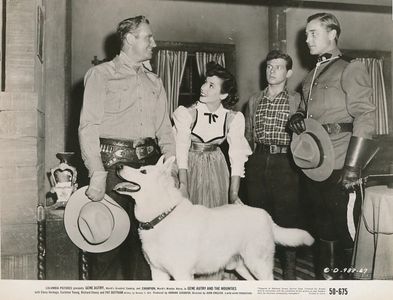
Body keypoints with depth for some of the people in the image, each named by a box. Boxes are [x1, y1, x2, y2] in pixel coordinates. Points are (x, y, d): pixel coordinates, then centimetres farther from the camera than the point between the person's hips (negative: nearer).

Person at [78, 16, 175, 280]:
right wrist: (97, 173, -17)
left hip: (148, 162, 5)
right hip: (113, 160, -5)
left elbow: (165, 129, 15)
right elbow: (89, 126, -8)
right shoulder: (101, 75, 0)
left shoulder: (154, 82, 17)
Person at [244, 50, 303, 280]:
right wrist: (252, 157, 8)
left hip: (285, 163, -3)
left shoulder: (296, 100, 4)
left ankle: (290, 271, 14)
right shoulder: (254, 101, 14)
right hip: (257, 163, 4)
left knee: (288, 217, 0)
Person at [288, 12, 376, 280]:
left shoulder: (350, 69, -4)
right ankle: (325, 274, 26)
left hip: (338, 164, -7)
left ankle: (342, 275, 14)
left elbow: (365, 118, -12)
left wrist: (353, 167, -19)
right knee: (324, 224, 14)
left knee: (340, 225, -1)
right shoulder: (311, 77, 19)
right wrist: (297, 119, 4)